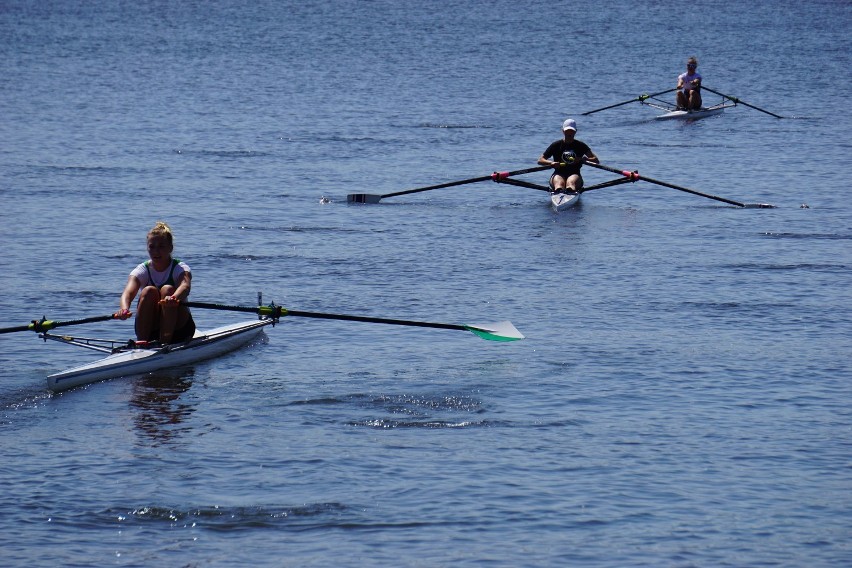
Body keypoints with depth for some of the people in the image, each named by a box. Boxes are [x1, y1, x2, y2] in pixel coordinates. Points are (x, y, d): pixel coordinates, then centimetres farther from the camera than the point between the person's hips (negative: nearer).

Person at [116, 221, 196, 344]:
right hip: (150, 329, 1)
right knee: (149, 291, -25)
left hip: (179, 328, -1)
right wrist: (124, 308, -50)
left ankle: (165, 342, -38)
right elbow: (128, 291, -25)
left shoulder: (180, 268, -8)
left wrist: (174, 298, -59)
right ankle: (141, 342, -35)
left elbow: (185, 286, -33)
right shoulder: (142, 270, -3)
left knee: (167, 290, -26)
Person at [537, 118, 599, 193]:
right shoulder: (556, 145, 11)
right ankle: (558, 192, -72)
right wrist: (551, 163, -14)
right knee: (559, 183, -36)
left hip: (574, 175, 0)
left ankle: (570, 191, -73)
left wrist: (583, 159, -14)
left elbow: (596, 161, 5)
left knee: (571, 182, -37)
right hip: (559, 174, 0)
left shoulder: (581, 146, 12)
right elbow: (540, 160, 7)